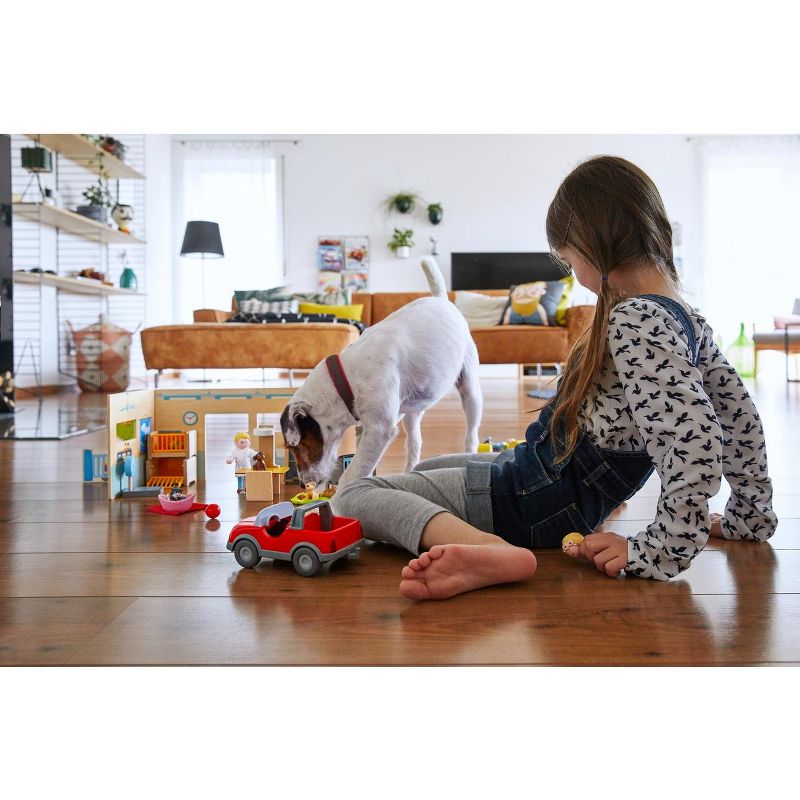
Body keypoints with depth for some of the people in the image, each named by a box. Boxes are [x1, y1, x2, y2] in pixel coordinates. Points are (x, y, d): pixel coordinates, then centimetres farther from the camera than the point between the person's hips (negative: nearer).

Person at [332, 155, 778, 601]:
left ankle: (485, 550, -33)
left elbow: (695, 440, -37)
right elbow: (740, 411, 10)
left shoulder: (635, 321, -27)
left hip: (536, 502, -10)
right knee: (423, 468, 31)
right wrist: (751, 517, 17)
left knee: (353, 495, -13)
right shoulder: (686, 317, 2)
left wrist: (658, 551, -28)